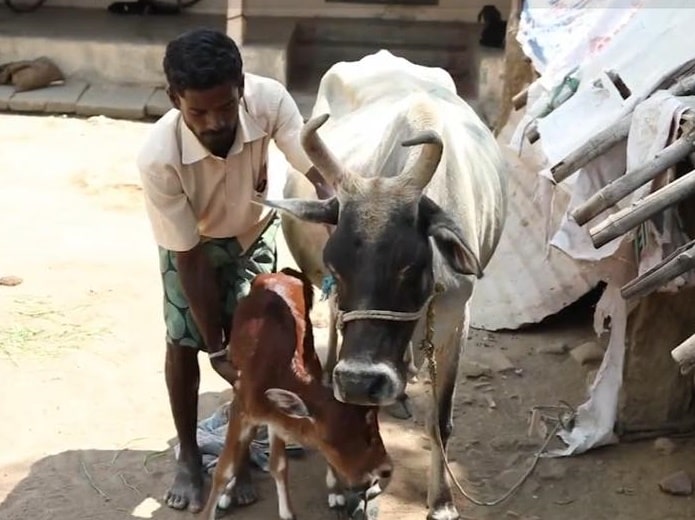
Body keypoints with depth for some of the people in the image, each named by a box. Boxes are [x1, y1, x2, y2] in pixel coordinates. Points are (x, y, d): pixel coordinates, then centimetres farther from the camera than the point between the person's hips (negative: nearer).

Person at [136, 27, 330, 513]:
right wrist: (216, 348, -25)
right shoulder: (159, 158, -40)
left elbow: (322, 176, -32)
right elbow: (189, 256, -30)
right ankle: (188, 456, 23)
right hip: (191, 242, -1)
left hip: (253, 233, 2)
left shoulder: (269, 99, -37)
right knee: (184, 345, 1)